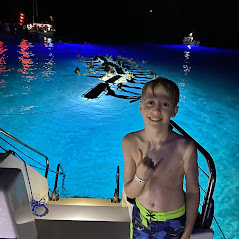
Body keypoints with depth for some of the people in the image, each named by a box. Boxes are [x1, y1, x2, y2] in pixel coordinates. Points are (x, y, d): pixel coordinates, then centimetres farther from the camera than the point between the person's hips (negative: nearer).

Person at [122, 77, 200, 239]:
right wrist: (140, 178, -31)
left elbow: (193, 192, -10)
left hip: (173, 222, -1)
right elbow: (129, 193, -11)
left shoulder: (186, 147, -24)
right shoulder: (130, 142, -18)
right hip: (141, 217, 2)